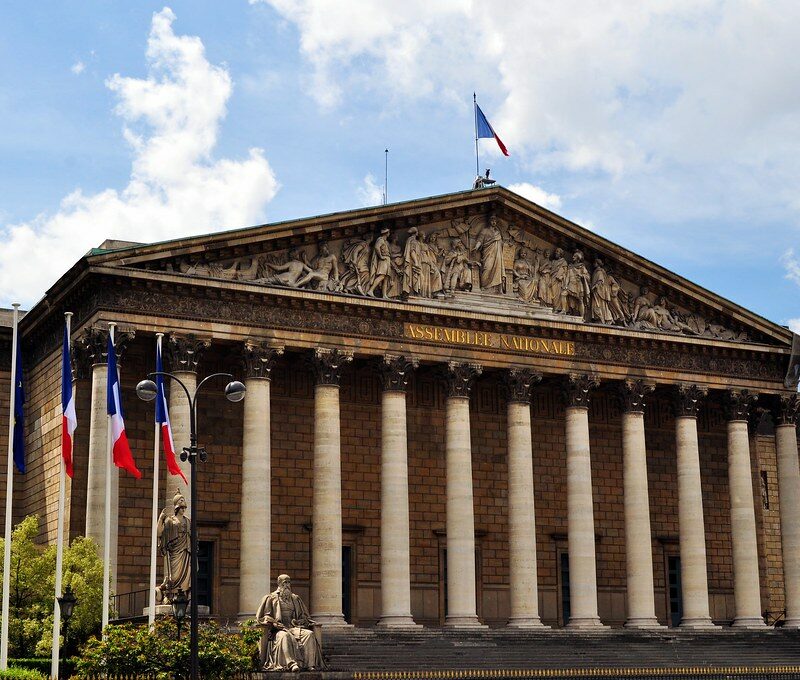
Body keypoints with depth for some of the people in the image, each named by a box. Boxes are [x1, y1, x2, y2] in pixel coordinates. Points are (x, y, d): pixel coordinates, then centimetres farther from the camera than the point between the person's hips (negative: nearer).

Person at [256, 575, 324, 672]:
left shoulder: (295, 598, 23)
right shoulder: (271, 598, 11)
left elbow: (303, 616, 25)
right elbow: (265, 616, 6)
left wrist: (302, 622, 2)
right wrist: (274, 623, -12)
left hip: (294, 627, 4)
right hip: (279, 628, -4)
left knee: (309, 634, -27)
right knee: (284, 636, -40)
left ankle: (310, 664, -35)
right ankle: (291, 664, -52)